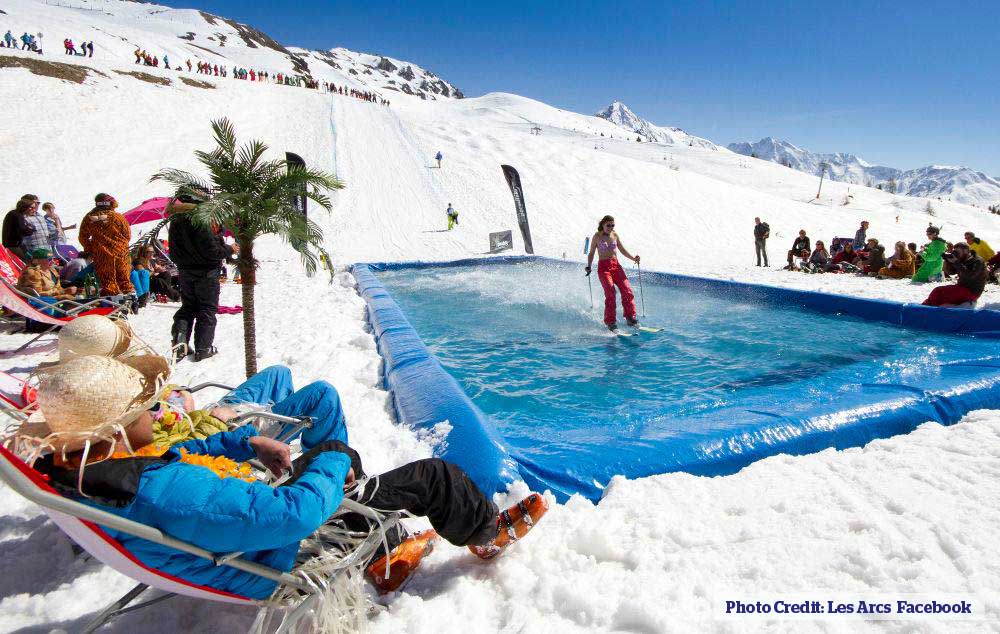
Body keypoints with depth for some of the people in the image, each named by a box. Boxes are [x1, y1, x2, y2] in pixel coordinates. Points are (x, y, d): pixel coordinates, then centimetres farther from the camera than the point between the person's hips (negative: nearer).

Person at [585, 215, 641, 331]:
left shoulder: (615, 235, 11)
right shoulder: (597, 237, 1)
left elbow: (622, 250, 18)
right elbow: (591, 253, 5)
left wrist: (633, 258, 4)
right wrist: (589, 266, -9)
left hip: (616, 265, 4)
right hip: (603, 267, -4)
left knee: (627, 290, -10)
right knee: (610, 293, -18)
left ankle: (630, 317, 0)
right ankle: (611, 322, -12)